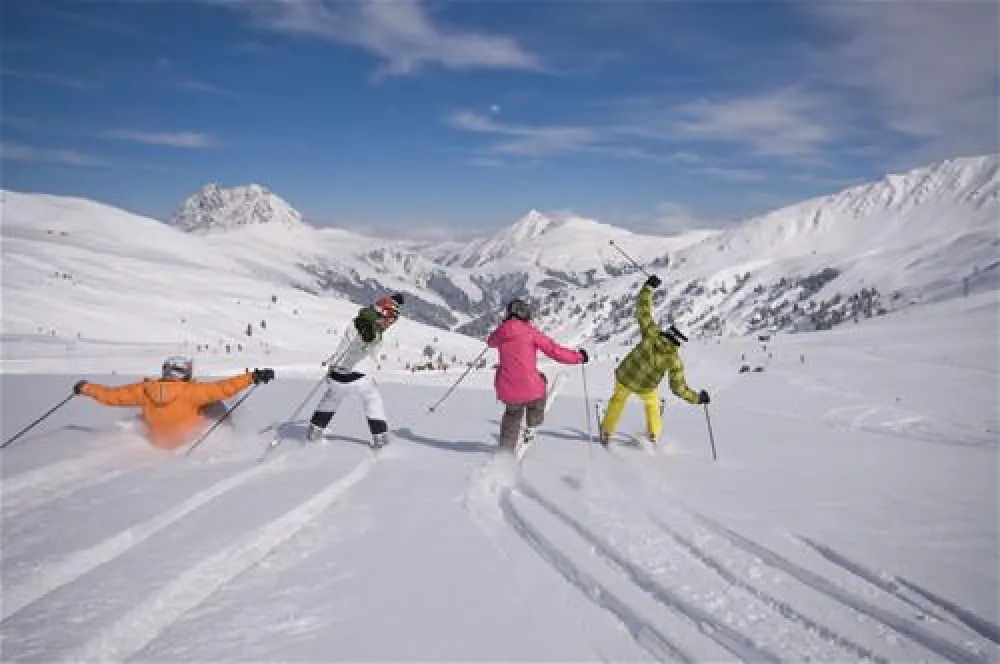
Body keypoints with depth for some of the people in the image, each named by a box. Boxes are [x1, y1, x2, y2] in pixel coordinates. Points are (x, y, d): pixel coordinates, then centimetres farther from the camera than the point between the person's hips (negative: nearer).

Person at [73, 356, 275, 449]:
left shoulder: (145, 390, -16)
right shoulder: (190, 390, -27)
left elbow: (111, 395, -7)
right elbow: (223, 388, -31)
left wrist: (85, 388, 10)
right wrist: (252, 377, -27)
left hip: (158, 440, 4)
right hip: (189, 439, -4)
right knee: (214, 406, 10)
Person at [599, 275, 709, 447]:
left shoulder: (652, 334, -23)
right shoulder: (674, 359, -22)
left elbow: (643, 311, -17)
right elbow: (678, 387, -19)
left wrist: (649, 287, -9)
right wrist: (697, 398, -8)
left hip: (625, 377, 1)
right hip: (646, 386, -1)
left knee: (618, 400, 28)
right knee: (652, 404, 32)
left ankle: (606, 433, 34)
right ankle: (653, 436, 34)